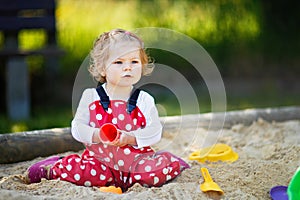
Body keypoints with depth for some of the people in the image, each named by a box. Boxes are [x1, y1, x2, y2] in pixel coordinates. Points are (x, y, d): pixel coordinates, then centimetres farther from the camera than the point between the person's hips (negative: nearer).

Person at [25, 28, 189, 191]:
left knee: (169, 164, -26)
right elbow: (77, 127, 1)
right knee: (77, 170, -29)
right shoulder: (91, 97, 5)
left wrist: (130, 138, -19)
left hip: (136, 159, 0)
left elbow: (155, 131, -2)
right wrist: (97, 135, -18)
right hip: (100, 159, 0)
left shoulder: (144, 100, 5)